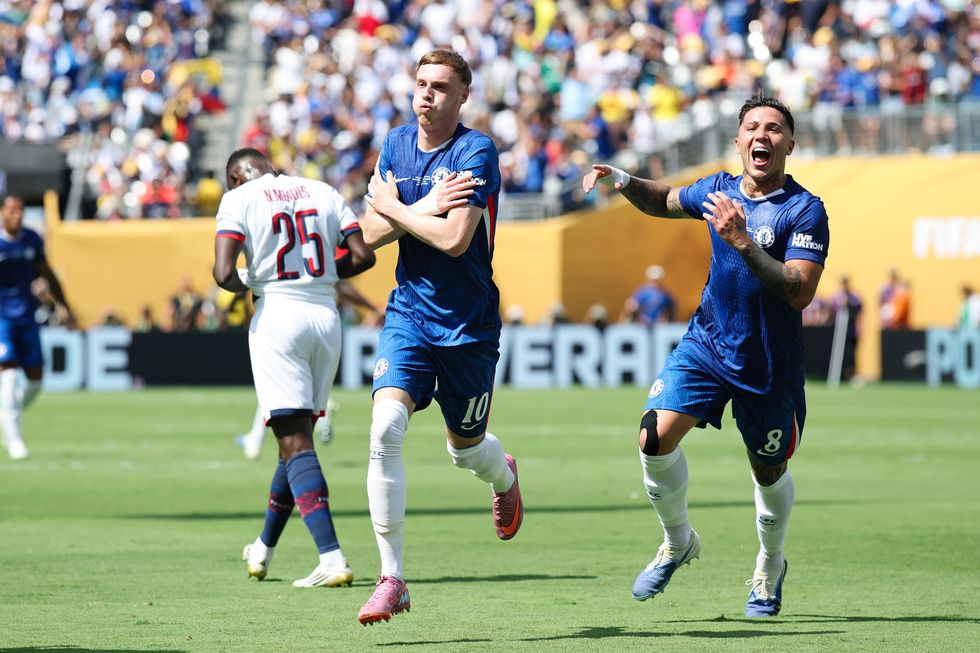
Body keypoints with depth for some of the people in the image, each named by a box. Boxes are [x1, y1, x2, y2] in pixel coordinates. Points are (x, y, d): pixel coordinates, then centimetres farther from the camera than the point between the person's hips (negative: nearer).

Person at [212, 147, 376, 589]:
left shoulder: (240, 199, 0)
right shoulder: (324, 193, 14)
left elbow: (224, 274, -12)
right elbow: (363, 256, 6)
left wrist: (244, 284, 9)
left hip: (277, 316, -5)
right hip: (326, 316, 5)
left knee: (294, 441, -7)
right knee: (298, 435, 17)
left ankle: (332, 559, -20)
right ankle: (263, 549, 32)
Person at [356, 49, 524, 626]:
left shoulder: (477, 152, -14)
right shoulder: (397, 144, 5)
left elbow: (454, 238, -24)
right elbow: (373, 233, 2)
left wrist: (395, 208, -12)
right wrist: (427, 208, -14)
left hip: (469, 323, -3)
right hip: (410, 312, 3)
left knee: (466, 448, 14)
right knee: (386, 427, -19)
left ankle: (505, 476, 55)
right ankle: (392, 578, -14)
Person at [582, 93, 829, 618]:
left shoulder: (805, 211, -15)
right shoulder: (720, 191, 1)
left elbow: (799, 293, -25)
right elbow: (664, 201, 23)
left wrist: (743, 243, -33)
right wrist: (623, 181, 3)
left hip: (769, 366, -3)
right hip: (706, 343, 3)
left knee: (768, 473, 11)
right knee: (655, 438, -15)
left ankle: (770, 566, 41)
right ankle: (678, 542, 10)